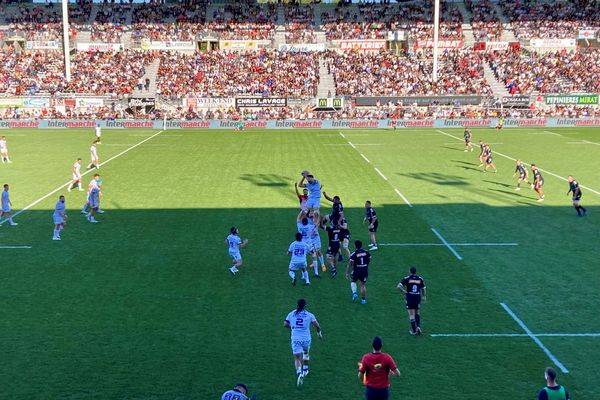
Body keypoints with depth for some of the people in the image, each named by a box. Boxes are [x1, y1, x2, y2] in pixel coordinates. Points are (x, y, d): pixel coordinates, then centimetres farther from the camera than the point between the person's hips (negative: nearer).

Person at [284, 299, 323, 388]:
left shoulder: (291, 314, 5)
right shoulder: (309, 315, 0)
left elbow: (285, 324, 4)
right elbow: (316, 325, -7)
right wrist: (319, 333, 11)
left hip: (295, 339, 0)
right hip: (306, 339, 0)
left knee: (297, 358, 0)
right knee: (306, 352, 30)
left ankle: (299, 373, -24)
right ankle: (305, 369, 39)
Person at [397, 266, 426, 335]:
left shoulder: (407, 278, -4)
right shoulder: (420, 279, 4)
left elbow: (399, 286, -13)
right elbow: (424, 288, 9)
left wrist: (404, 291, 1)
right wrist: (424, 296, 24)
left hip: (410, 297, -2)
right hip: (417, 297, 2)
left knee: (411, 314, 3)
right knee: (417, 313, 20)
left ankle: (414, 330, 3)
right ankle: (418, 326, 2)